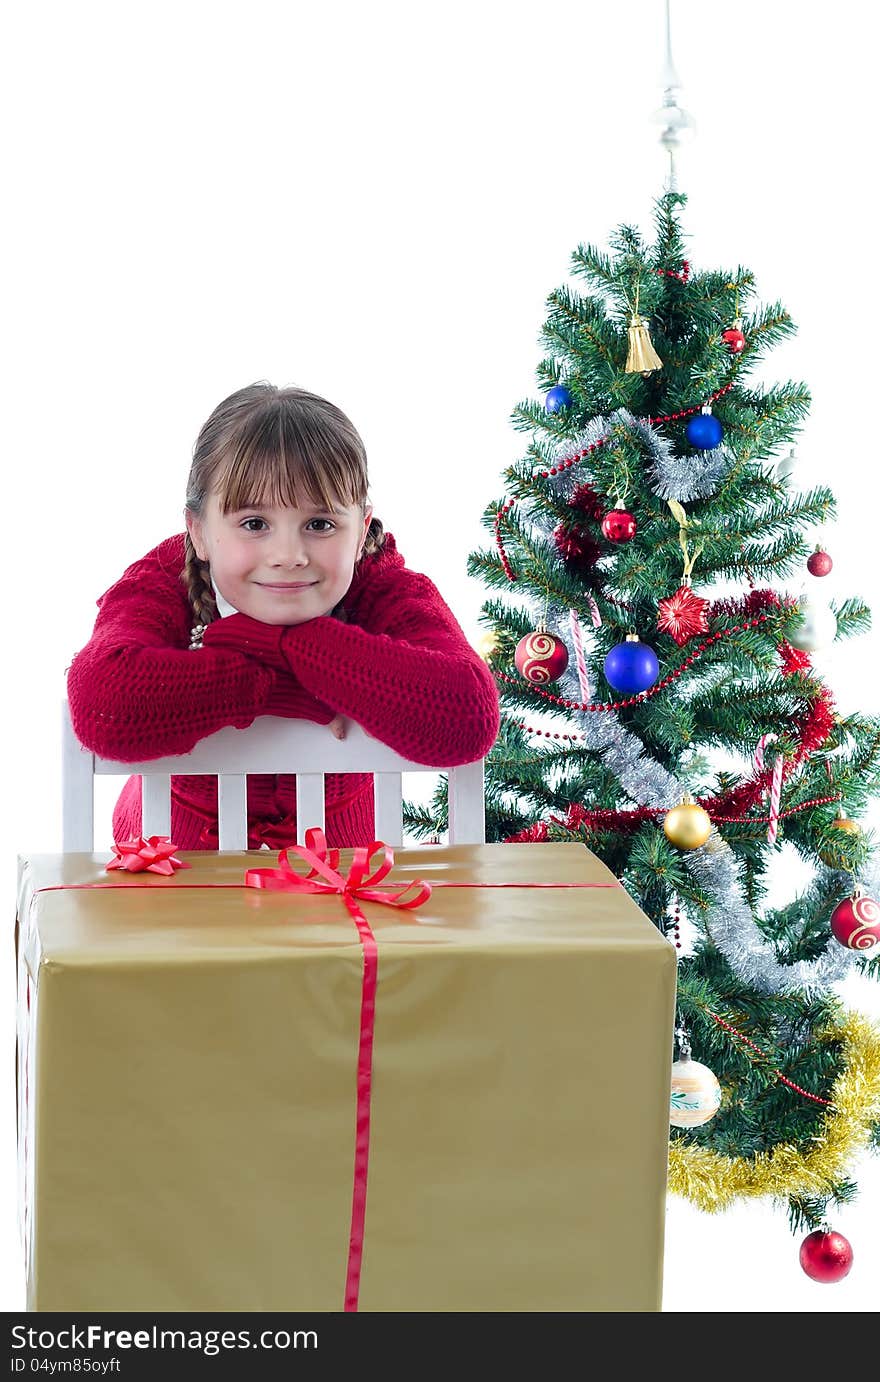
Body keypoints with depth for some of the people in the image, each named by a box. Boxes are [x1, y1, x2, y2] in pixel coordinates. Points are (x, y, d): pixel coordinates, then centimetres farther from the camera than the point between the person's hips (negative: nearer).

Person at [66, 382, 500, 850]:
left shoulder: (390, 594, -17)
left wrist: (284, 643, -34)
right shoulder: (161, 587, -18)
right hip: (177, 857, -1)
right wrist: (282, 688, -35)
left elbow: (467, 719, -39)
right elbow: (102, 706, -41)